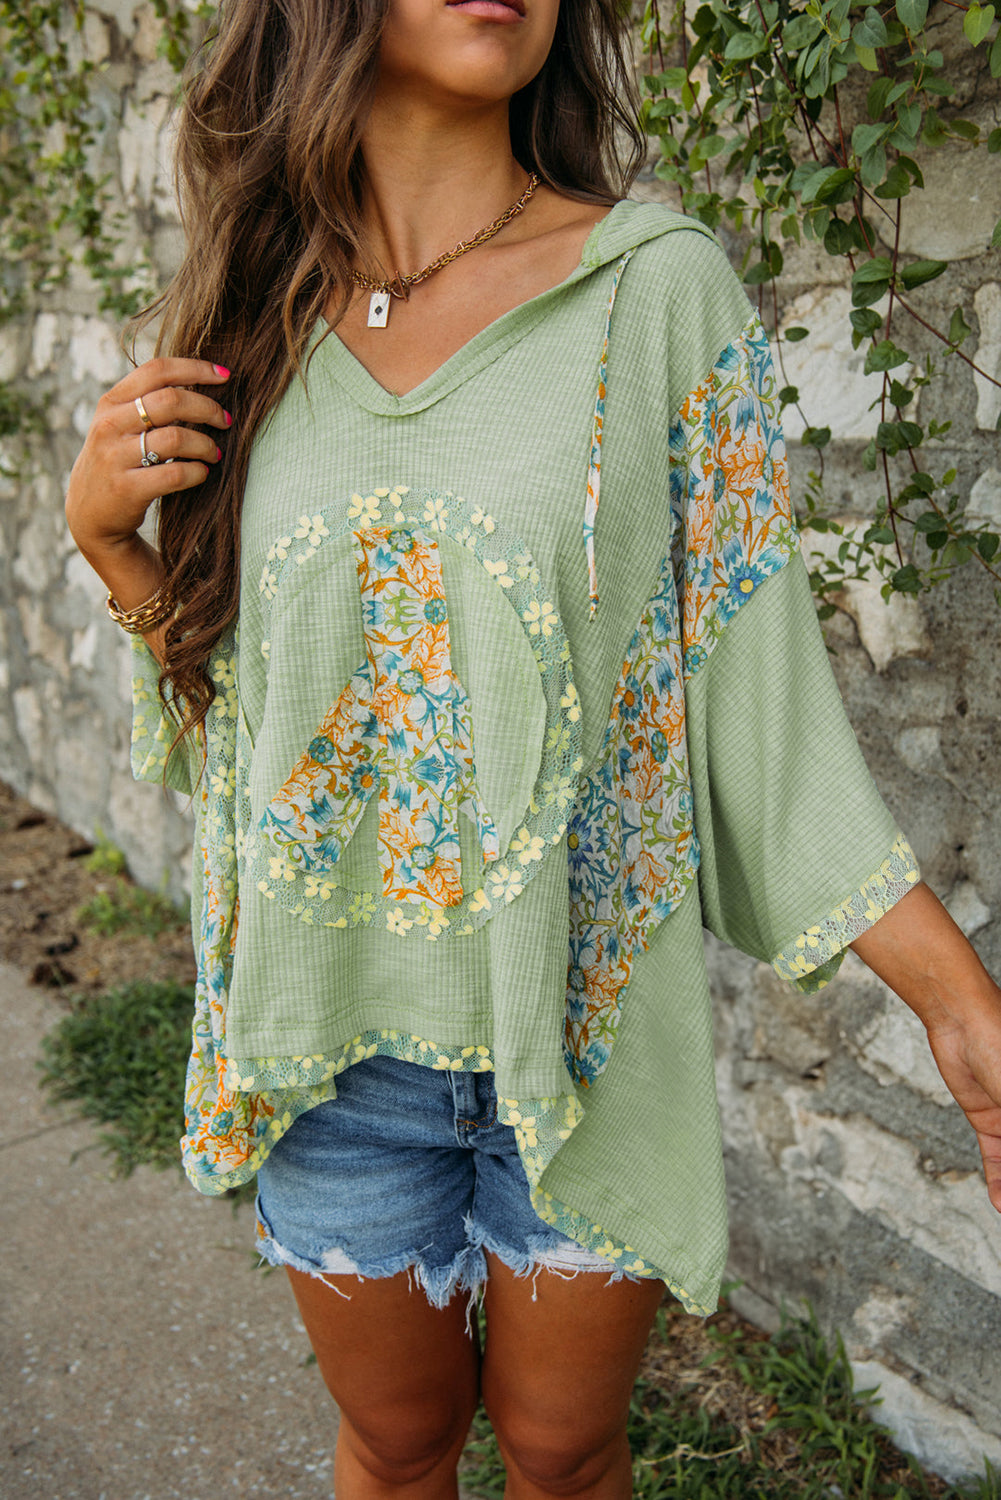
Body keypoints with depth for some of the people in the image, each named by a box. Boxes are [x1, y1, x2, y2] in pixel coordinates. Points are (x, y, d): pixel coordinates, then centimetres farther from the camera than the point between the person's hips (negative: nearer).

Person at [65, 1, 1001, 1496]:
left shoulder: (662, 287, -9)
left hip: (587, 1017, -2)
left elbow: (755, 674, -10)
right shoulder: (256, 314, 1)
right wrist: (105, 533, -7)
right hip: (331, 1028, 2)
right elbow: (231, 680, 10)